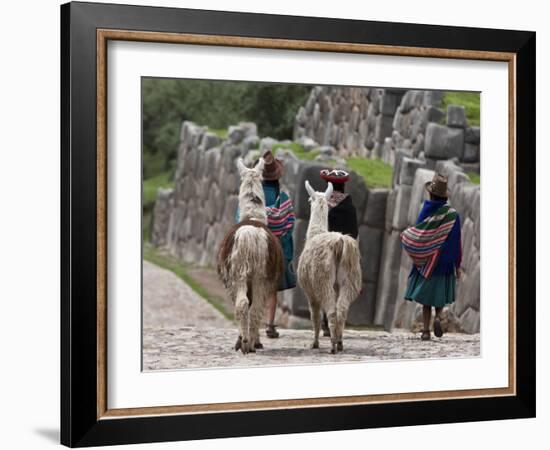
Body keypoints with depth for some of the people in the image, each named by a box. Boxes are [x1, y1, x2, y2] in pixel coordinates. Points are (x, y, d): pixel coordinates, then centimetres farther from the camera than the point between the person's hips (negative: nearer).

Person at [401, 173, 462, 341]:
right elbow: (456, 242, -5)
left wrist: (404, 235, 9)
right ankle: (438, 317, -10)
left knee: (426, 298, 8)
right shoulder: (453, 214, -7)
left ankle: (426, 331, 1)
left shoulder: (426, 212, -9)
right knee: (440, 296, 17)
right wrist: (457, 265, 1)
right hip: (445, 263, 0)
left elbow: (417, 237, -11)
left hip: (426, 262, 0)